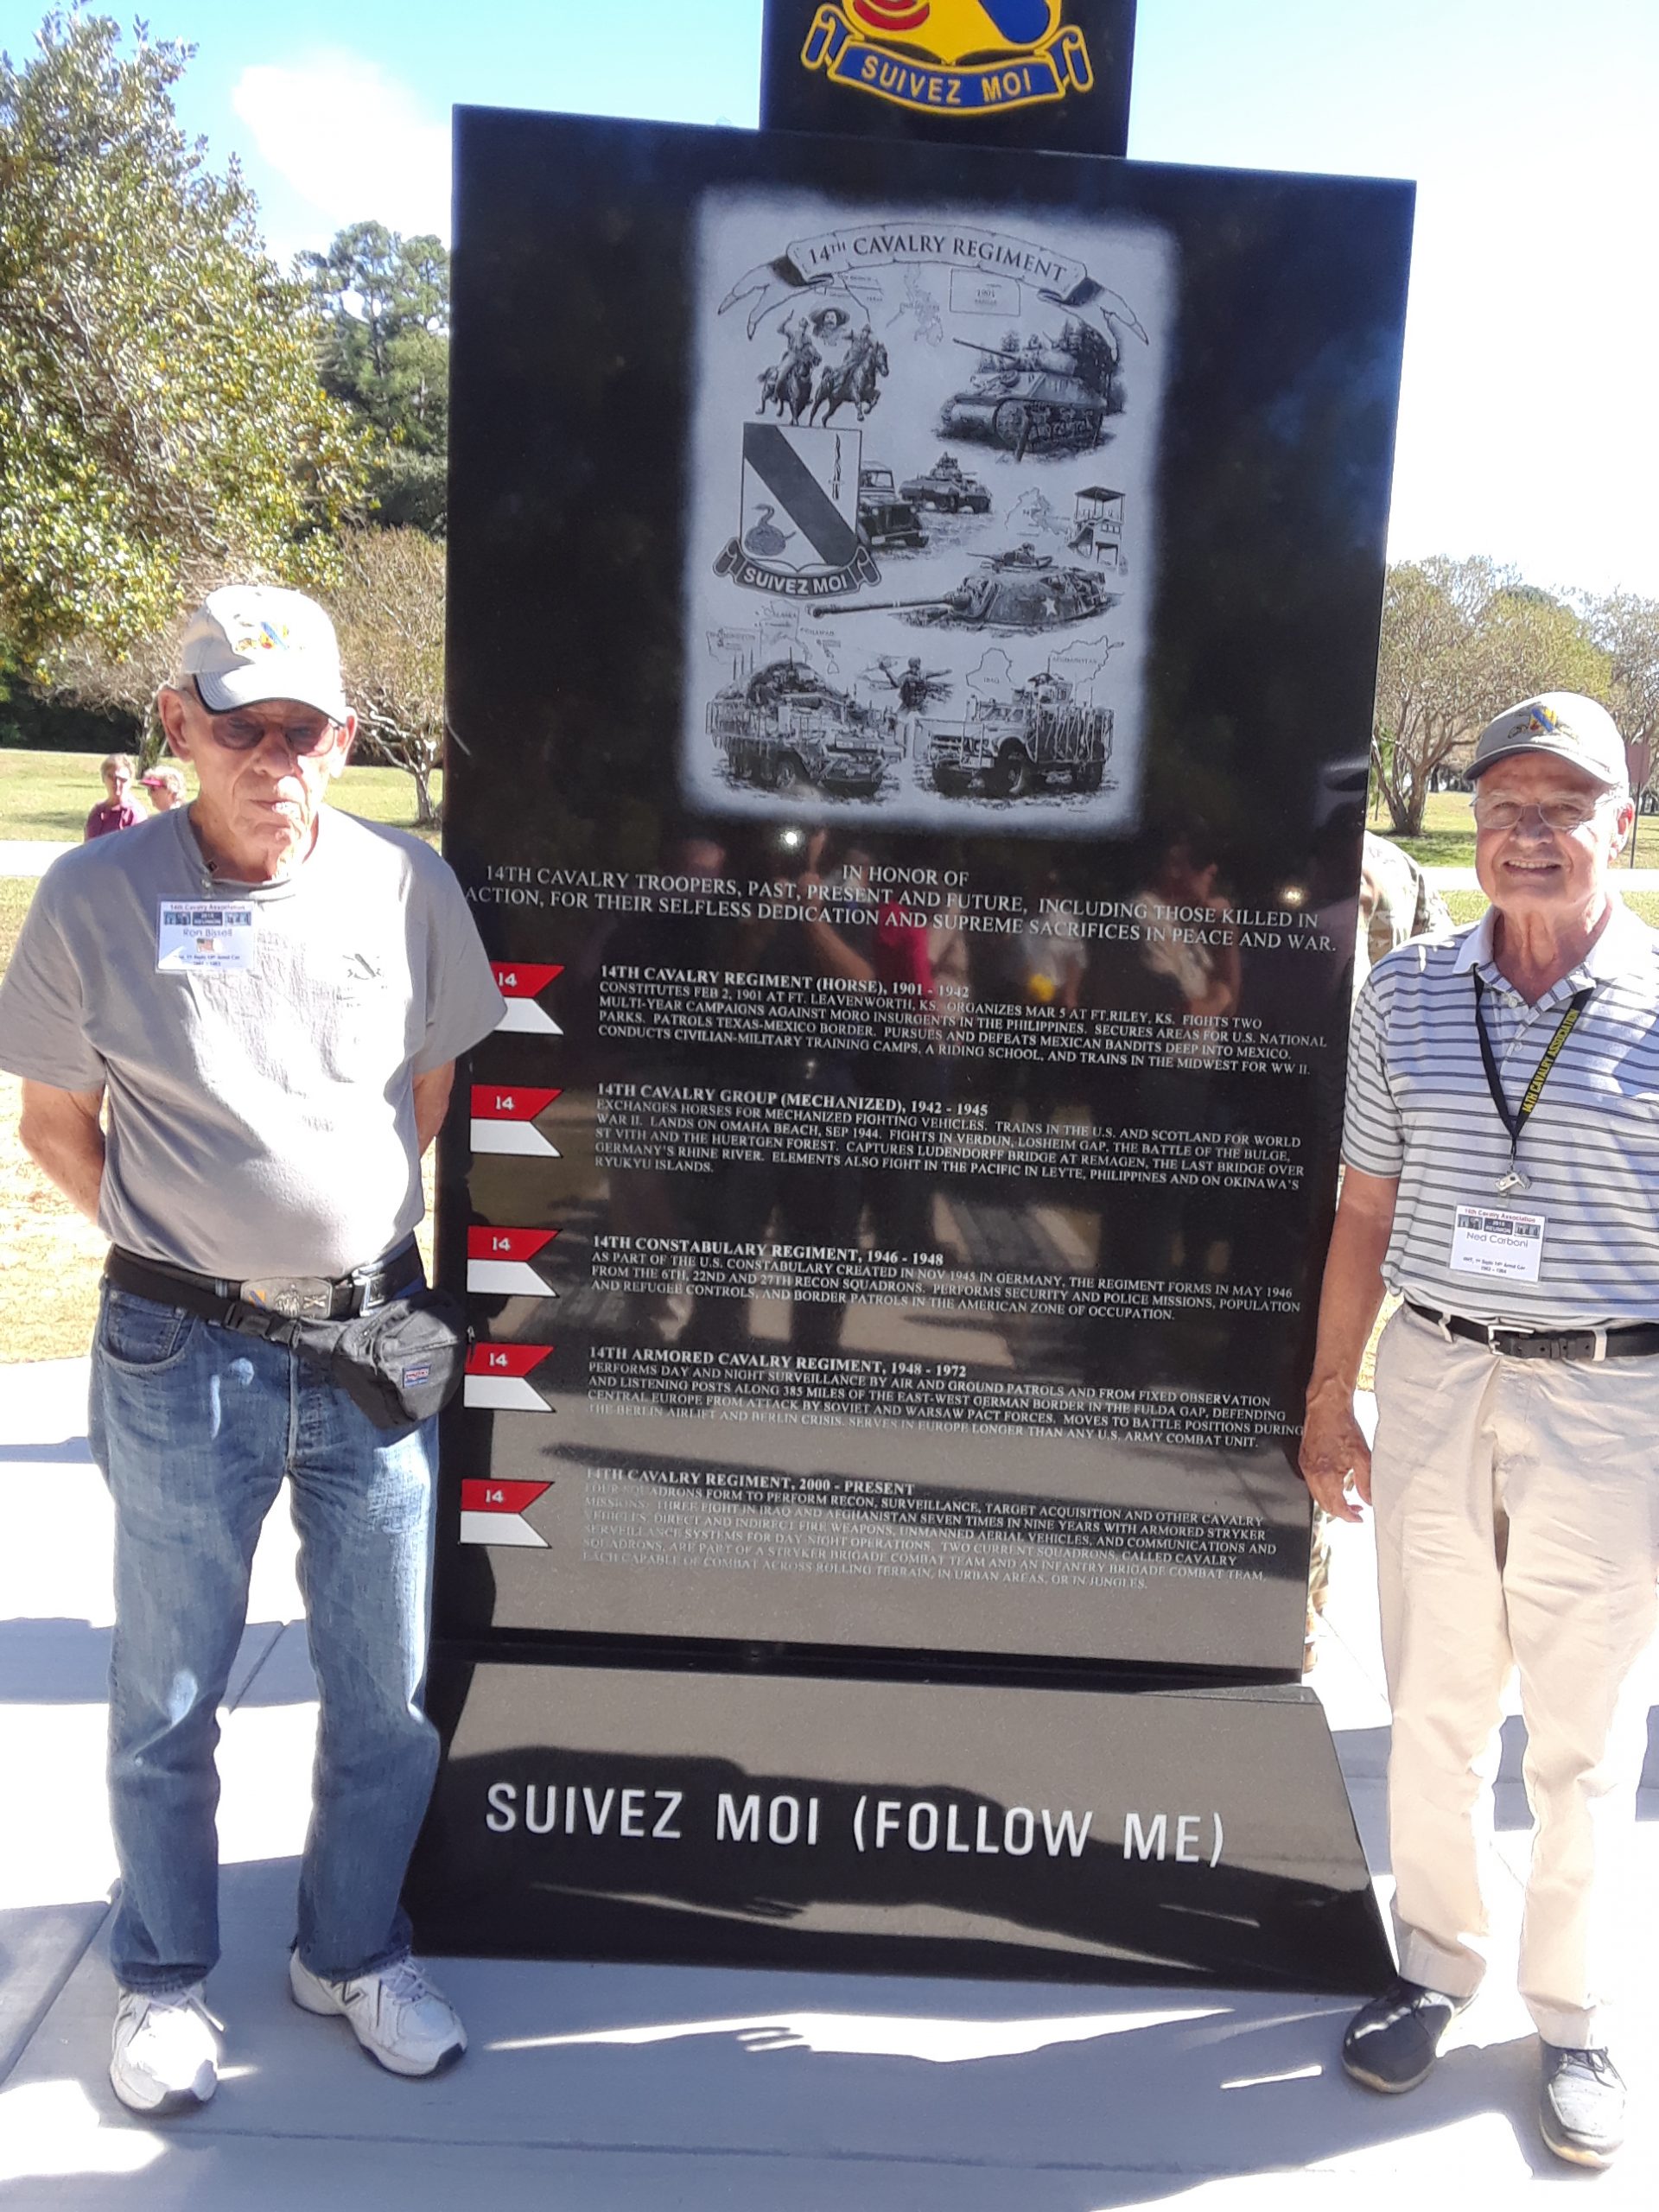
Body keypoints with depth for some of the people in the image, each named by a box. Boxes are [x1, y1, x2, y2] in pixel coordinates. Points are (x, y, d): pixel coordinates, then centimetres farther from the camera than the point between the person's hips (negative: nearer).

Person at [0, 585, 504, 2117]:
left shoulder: (407, 886, -3)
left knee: (388, 1685, 14)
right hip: (184, 1354, -2)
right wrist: (177, 1242, -2)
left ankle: (354, 1951, 38)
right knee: (170, 1693, 14)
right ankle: (164, 1978, 38)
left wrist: (349, 1215, 9)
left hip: (374, 1334, 2)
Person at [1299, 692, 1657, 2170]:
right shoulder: (1407, 994, 2)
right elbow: (1368, 1212, 7)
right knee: (1433, 1712, 15)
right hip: (1434, 1388, 3)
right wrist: (1330, 1397, 7)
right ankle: (1436, 1968, 36)